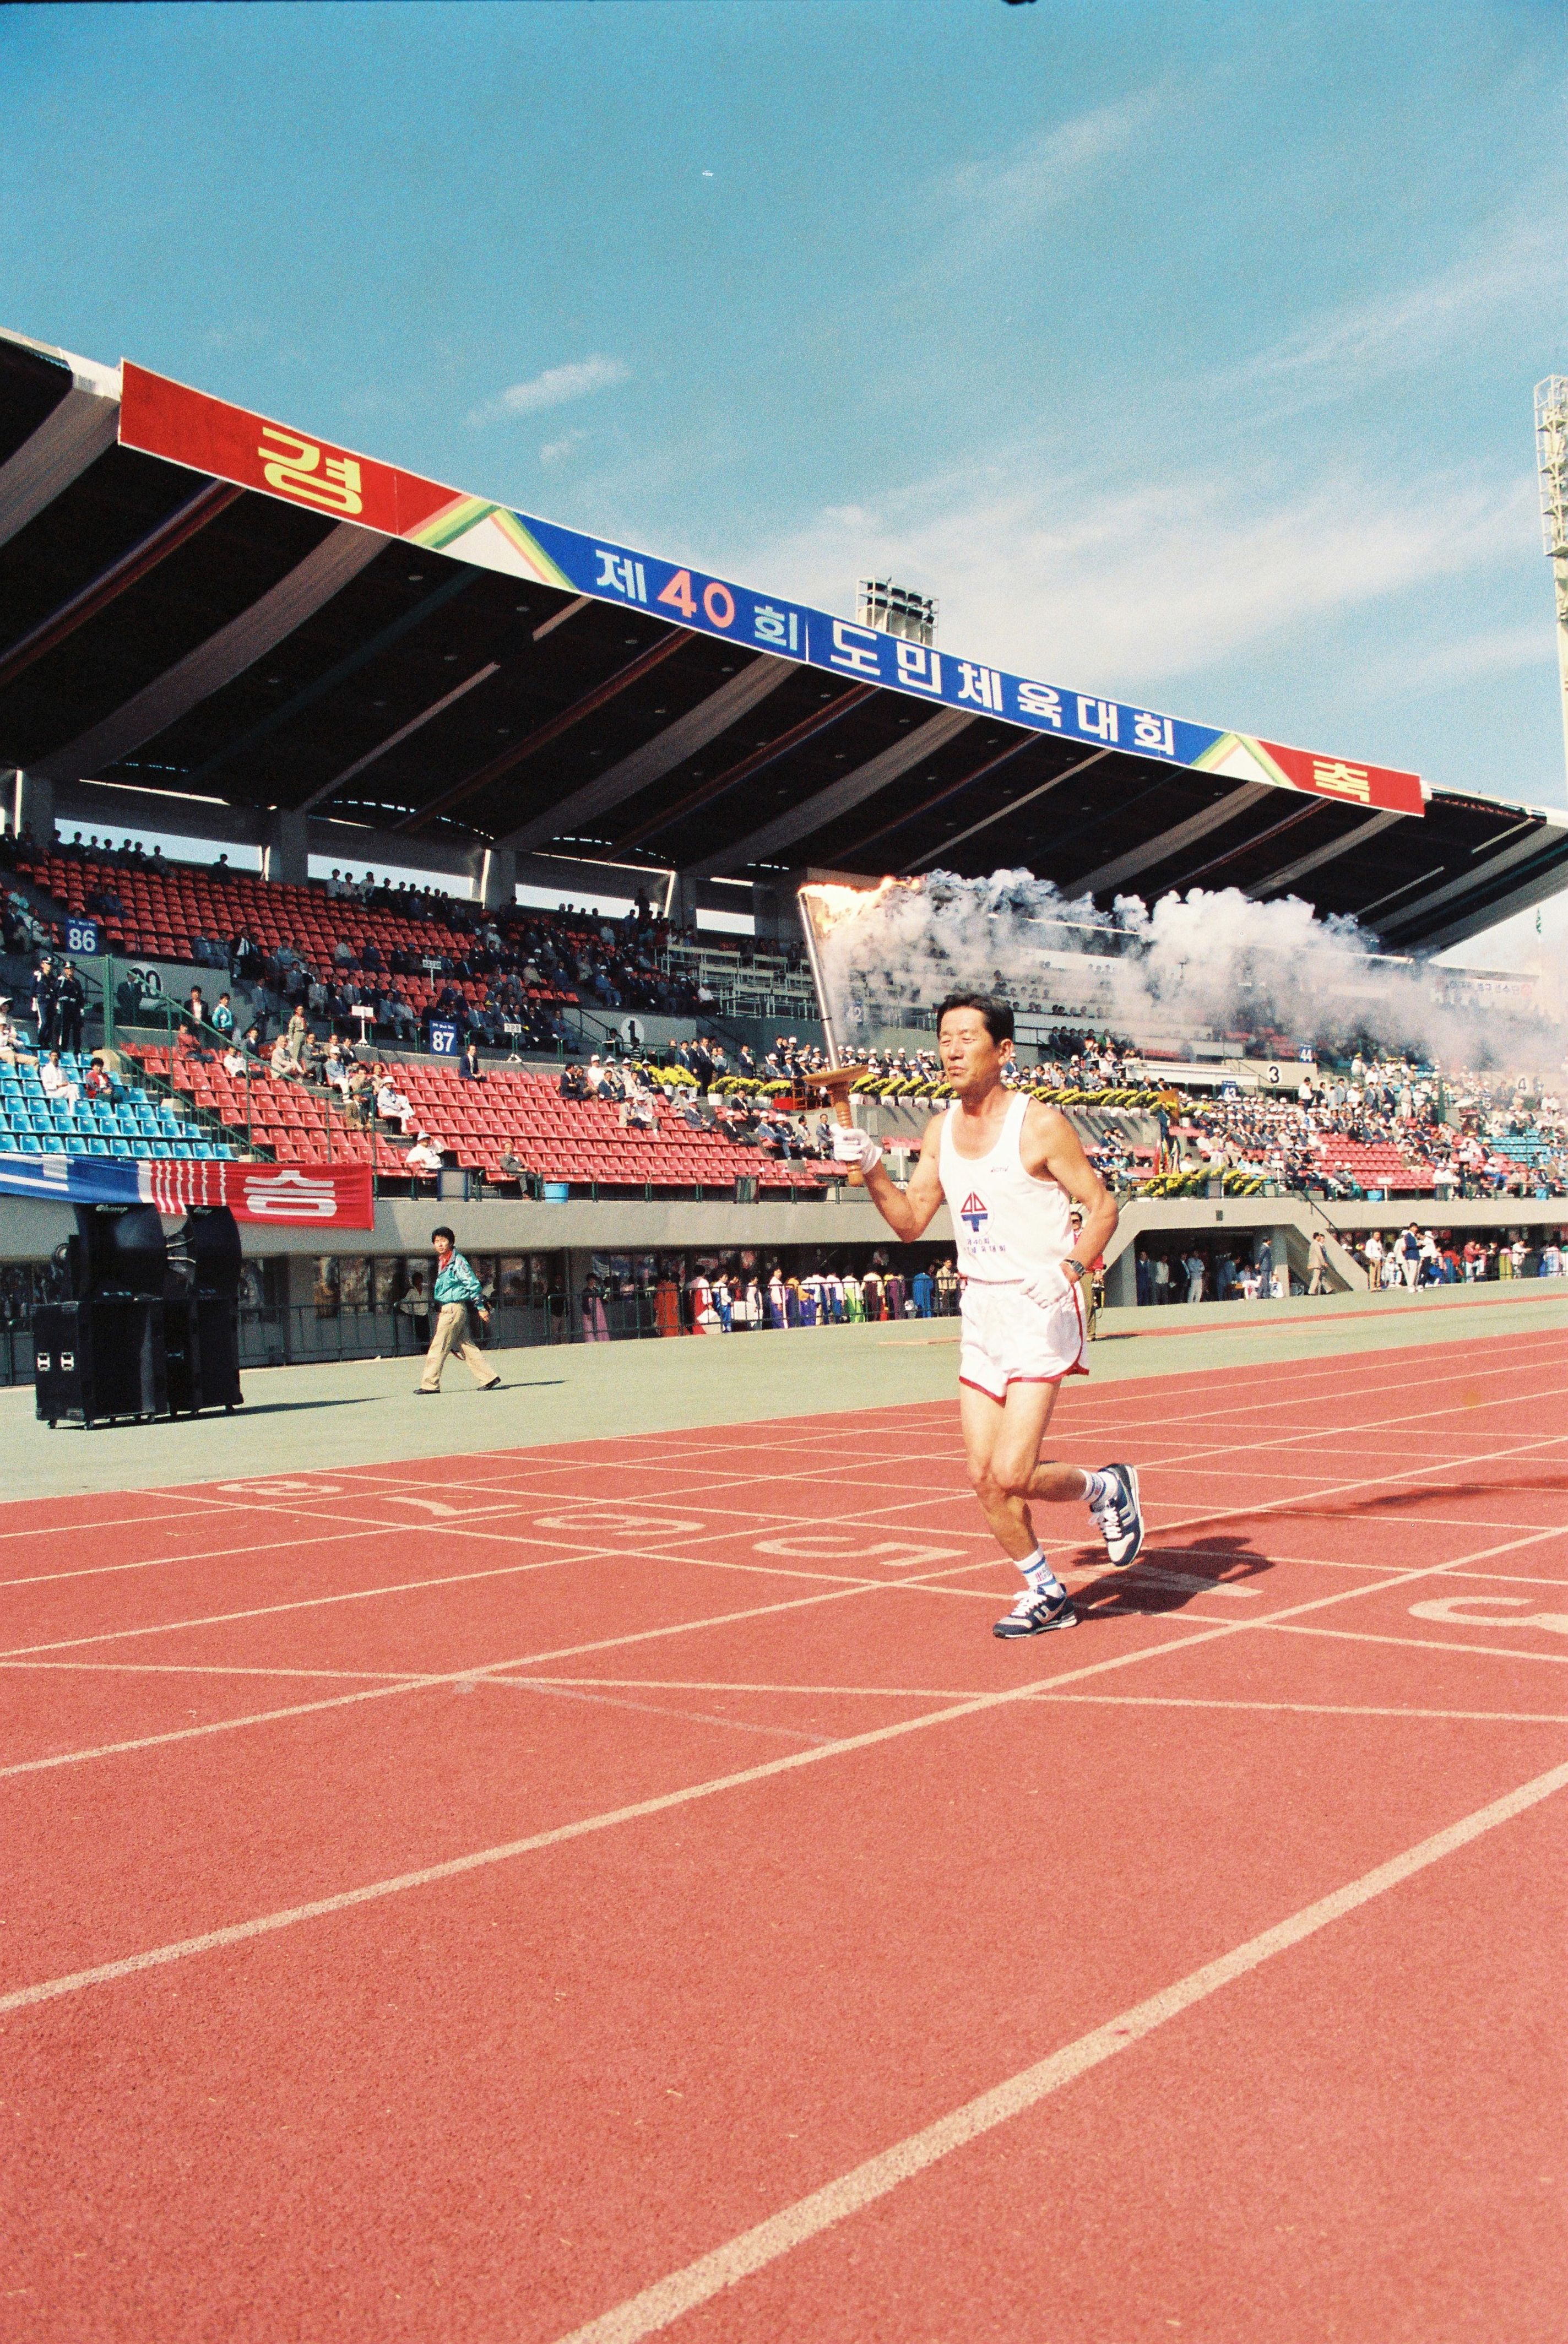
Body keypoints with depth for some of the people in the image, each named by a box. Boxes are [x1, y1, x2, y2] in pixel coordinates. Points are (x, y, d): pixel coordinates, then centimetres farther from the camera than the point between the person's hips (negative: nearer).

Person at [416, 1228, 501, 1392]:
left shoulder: (457, 1261, -10)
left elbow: (473, 1284, -13)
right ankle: (488, 1378, 10)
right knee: (467, 1347, 8)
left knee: (438, 1347, -6)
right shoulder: (442, 1262, 16)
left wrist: (480, 1308, -14)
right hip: (445, 1309, 9)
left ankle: (429, 1384, -1)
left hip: (453, 1309, -9)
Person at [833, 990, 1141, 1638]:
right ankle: (1046, 1594, 25)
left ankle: (1107, 1489, 18)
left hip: (1041, 1313, -6)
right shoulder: (940, 1130, 7)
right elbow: (911, 1223, 11)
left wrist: (1069, 1268, -23)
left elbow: (1102, 1206, -7)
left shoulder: (1040, 1124, -11)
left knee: (1012, 1474, -13)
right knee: (984, 1477, 6)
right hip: (980, 1314, 6)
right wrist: (871, 1169, -5)